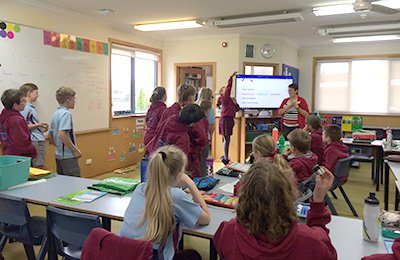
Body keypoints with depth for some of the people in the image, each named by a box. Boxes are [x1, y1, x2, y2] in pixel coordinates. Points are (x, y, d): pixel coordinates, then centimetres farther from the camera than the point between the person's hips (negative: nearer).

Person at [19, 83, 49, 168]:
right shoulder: (26, 108, -12)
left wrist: (42, 128, 12)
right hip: (35, 142, -10)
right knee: (39, 167, -9)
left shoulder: (31, 107, 17)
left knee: (40, 167, 11)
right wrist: (38, 125, -18)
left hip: (40, 141, 10)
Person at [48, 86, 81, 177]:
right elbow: (61, 135, -27)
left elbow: (50, 137, 17)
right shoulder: (66, 113, -15)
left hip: (59, 155, 9)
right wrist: (75, 150, -20)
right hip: (68, 156, -9)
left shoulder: (56, 113, 12)